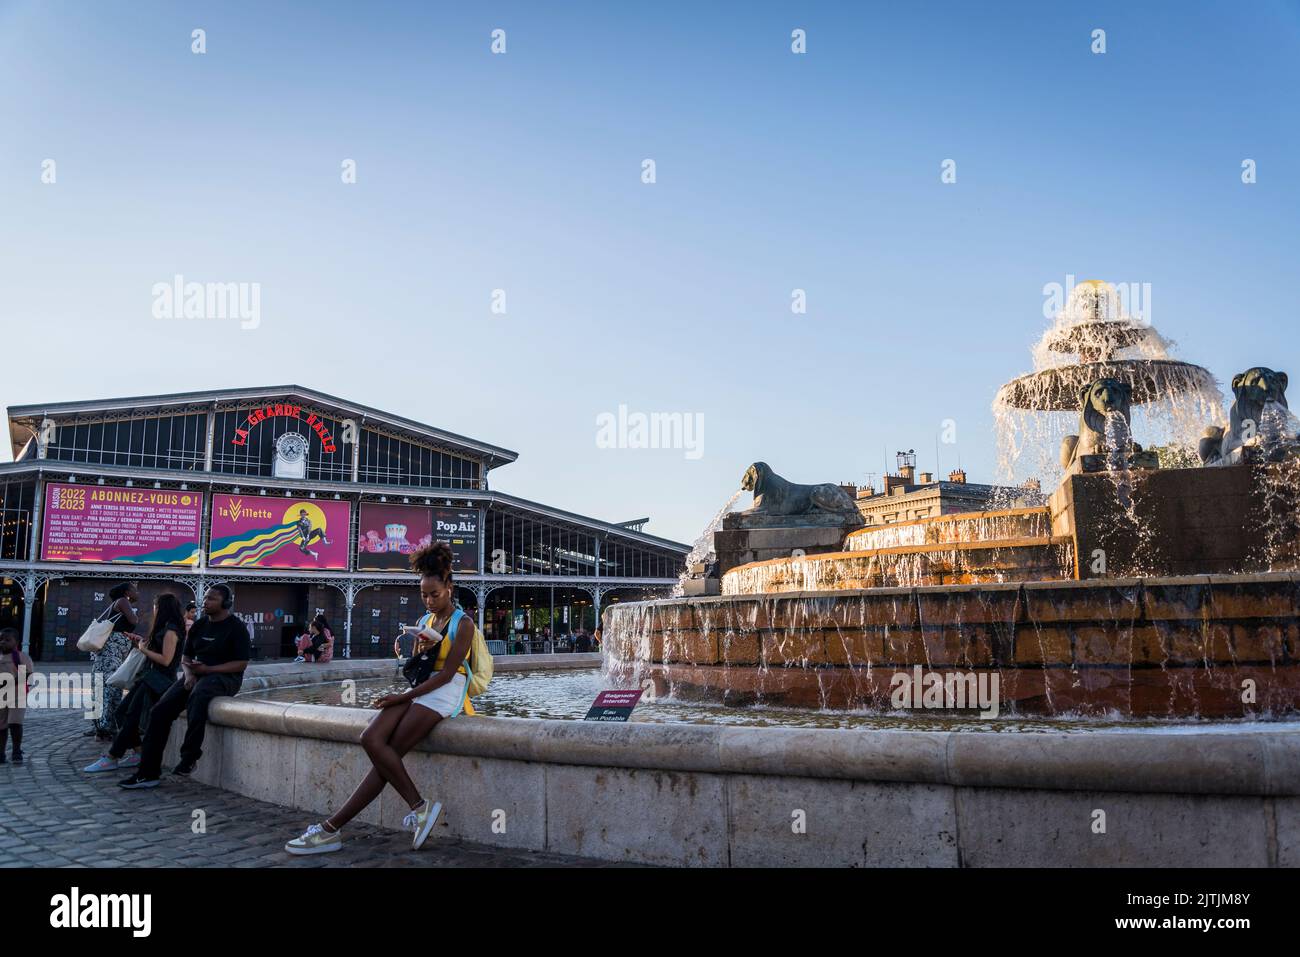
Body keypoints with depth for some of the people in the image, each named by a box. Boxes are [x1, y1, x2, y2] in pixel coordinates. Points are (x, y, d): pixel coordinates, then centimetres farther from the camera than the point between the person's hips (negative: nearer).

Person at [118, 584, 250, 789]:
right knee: (160, 710, -13)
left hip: (224, 677, -7)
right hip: (196, 675, 7)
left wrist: (206, 669, -19)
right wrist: (189, 674, -3)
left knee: (197, 695, -39)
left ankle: (189, 757, -34)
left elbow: (241, 664, -11)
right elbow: (185, 657, 20)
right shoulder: (199, 625, 16)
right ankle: (148, 773, -12)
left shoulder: (236, 628, -4)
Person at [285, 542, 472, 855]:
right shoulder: (425, 621, 19)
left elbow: (446, 674, -11)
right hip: (418, 688, 7)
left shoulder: (463, 624, -4)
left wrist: (403, 697, -11)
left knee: (384, 749, -19)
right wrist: (420, 651, -3)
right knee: (371, 739, -17)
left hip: (444, 694, -7)